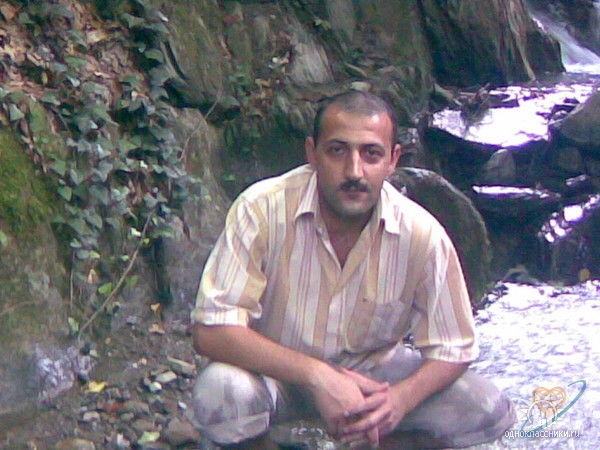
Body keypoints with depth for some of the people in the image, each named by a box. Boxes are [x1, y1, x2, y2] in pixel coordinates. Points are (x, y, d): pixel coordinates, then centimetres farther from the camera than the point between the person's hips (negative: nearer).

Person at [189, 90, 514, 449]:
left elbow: (451, 350, -9)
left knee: (487, 411, -17)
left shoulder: (422, 235, -18)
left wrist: (399, 399, -31)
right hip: (279, 371, -2)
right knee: (221, 395, -35)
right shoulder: (262, 210, -25)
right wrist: (317, 376, -37)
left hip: (373, 370, 3)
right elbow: (212, 331, -27)